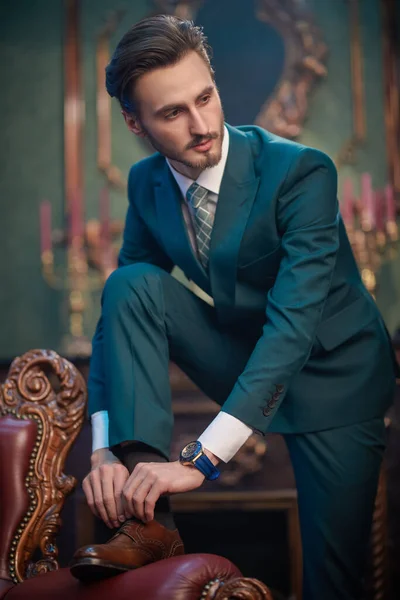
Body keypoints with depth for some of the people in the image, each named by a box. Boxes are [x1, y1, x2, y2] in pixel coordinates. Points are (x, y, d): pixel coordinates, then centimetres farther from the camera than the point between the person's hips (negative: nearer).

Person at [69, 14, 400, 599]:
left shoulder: (300, 172, -26)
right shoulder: (147, 184, -9)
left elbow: (294, 324, -35)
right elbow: (119, 310, -8)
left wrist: (201, 459, -41)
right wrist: (104, 449, -23)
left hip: (329, 375, -4)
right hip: (241, 356, 4)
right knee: (131, 284, -21)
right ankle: (148, 520, -24)